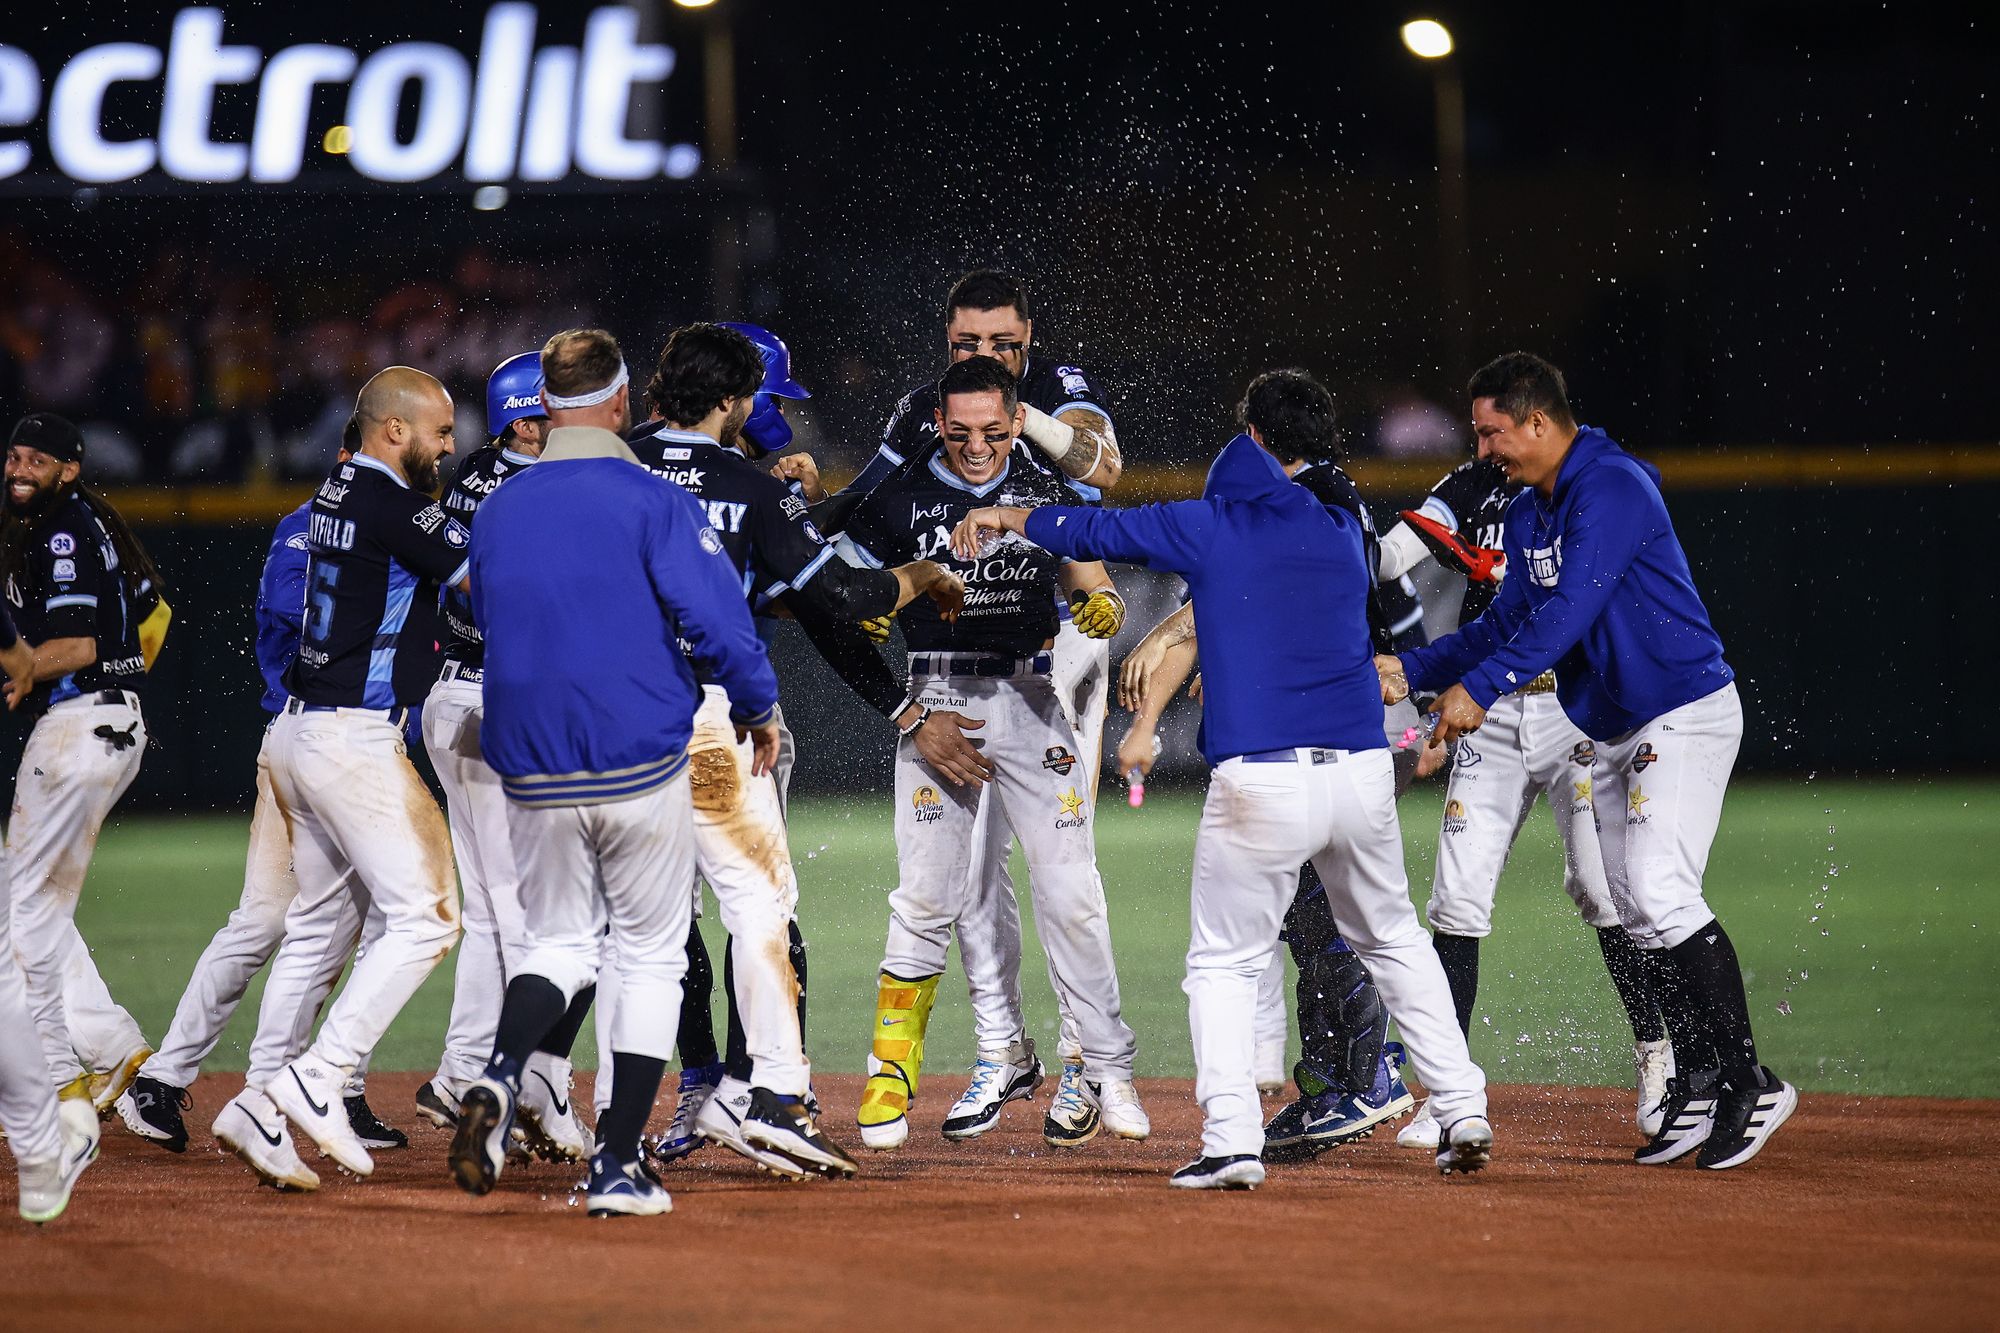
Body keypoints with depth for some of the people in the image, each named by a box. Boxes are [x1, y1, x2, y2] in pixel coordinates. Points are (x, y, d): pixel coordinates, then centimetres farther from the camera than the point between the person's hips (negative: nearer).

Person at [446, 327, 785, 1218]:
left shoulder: (497, 512, 6)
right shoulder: (652, 502, -10)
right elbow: (714, 618, -14)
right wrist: (759, 707, 2)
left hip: (532, 773, 4)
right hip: (642, 770, -4)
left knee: (560, 941, 17)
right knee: (651, 955, 8)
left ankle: (500, 1072, -14)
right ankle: (617, 1164, 3)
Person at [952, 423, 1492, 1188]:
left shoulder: (1212, 528, 1)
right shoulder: (1343, 532, 12)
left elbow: (1097, 531, 14)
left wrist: (1009, 516, 32)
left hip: (1260, 779, -3)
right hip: (1362, 773, 3)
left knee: (1224, 962, 9)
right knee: (1393, 940, 22)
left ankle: (1233, 1144, -5)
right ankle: (1463, 1113, 18)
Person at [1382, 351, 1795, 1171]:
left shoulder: (1613, 489, -18)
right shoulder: (1527, 515, 11)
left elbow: (1570, 612, -27)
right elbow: (1507, 625, 17)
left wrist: (1478, 689, -29)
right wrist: (1414, 670, 6)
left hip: (1685, 714, -10)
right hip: (1612, 731, 10)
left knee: (1659, 890, -20)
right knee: (1635, 909, 8)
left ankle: (1750, 1084, -17)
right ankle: (1697, 1086, 14)